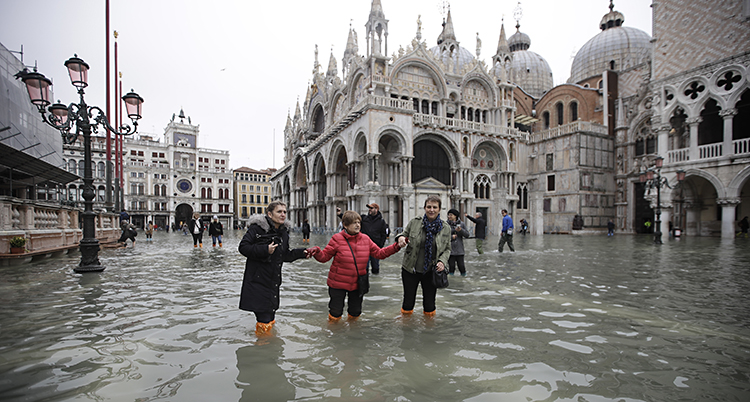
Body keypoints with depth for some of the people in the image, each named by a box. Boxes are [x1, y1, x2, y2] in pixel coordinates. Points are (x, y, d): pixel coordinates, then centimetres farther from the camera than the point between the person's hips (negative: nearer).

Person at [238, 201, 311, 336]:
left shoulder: (284, 231, 8)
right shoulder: (257, 227, -12)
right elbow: (243, 247, -15)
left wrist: (301, 253, 1)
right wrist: (265, 250, -25)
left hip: (273, 281, 7)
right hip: (257, 280, -6)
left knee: (270, 315, 17)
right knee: (264, 320, -5)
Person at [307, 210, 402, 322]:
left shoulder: (365, 239, -1)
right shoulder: (337, 239, -13)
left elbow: (379, 253, 3)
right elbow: (324, 256, -11)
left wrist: (396, 247, -6)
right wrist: (316, 252, -32)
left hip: (357, 283, 4)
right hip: (338, 283, -3)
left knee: (355, 313, 17)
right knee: (336, 313, 8)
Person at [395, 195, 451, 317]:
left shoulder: (446, 228, -2)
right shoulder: (414, 223, -7)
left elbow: (447, 249, 6)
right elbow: (403, 234, 6)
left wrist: (442, 261, -12)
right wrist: (400, 238, -18)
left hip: (431, 272, 1)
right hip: (410, 270, 0)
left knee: (429, 305, 14)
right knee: (408, 302, 13)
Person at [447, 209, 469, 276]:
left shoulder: (461, 224, 5)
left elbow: (467, 234, 1)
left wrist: (461, 230, -15)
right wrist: (451, 237, -14)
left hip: (459, 250, 1)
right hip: (450, 250, -1)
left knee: (461, 266, 4)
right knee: (451, 266, 3)